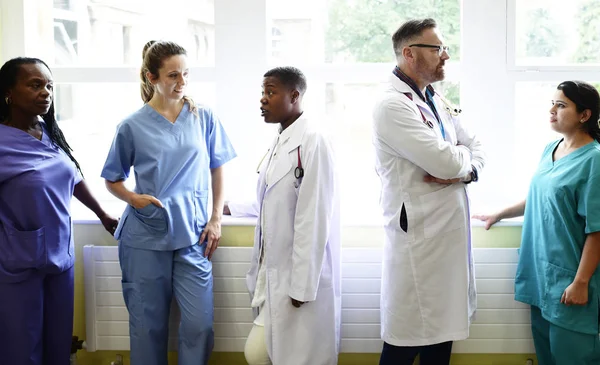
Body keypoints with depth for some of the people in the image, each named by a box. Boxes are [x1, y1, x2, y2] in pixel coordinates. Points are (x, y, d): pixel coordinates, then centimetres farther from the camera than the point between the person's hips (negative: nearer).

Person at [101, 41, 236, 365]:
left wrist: (216, 219, 3)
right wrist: (133, 198, -11)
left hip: (192, 235, 1)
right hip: (145, 238, -1)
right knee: (148, 325, 8)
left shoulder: (204, 118, 2)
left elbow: (217, 171, 11)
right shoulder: (132, 126, -1)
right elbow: (113, 180, 9)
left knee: (199, 325, -3)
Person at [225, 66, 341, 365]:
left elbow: (313, 219, -19)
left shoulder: (312, 142, -15)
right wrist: (228, 207, 26)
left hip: (302, 275, -8)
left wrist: (302, 285, -19)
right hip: (272, 272, 8)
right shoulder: (278, 144, 13)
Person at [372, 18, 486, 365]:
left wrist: (464, 170, -9)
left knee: (442, 326, 16)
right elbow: (445, 161, -23)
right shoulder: (392, 105, -16)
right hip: (419, 234, -8)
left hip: (450, 231, 8)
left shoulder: (437, 101, 14)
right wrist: (463, 155, 0)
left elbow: (477, 148, 14)